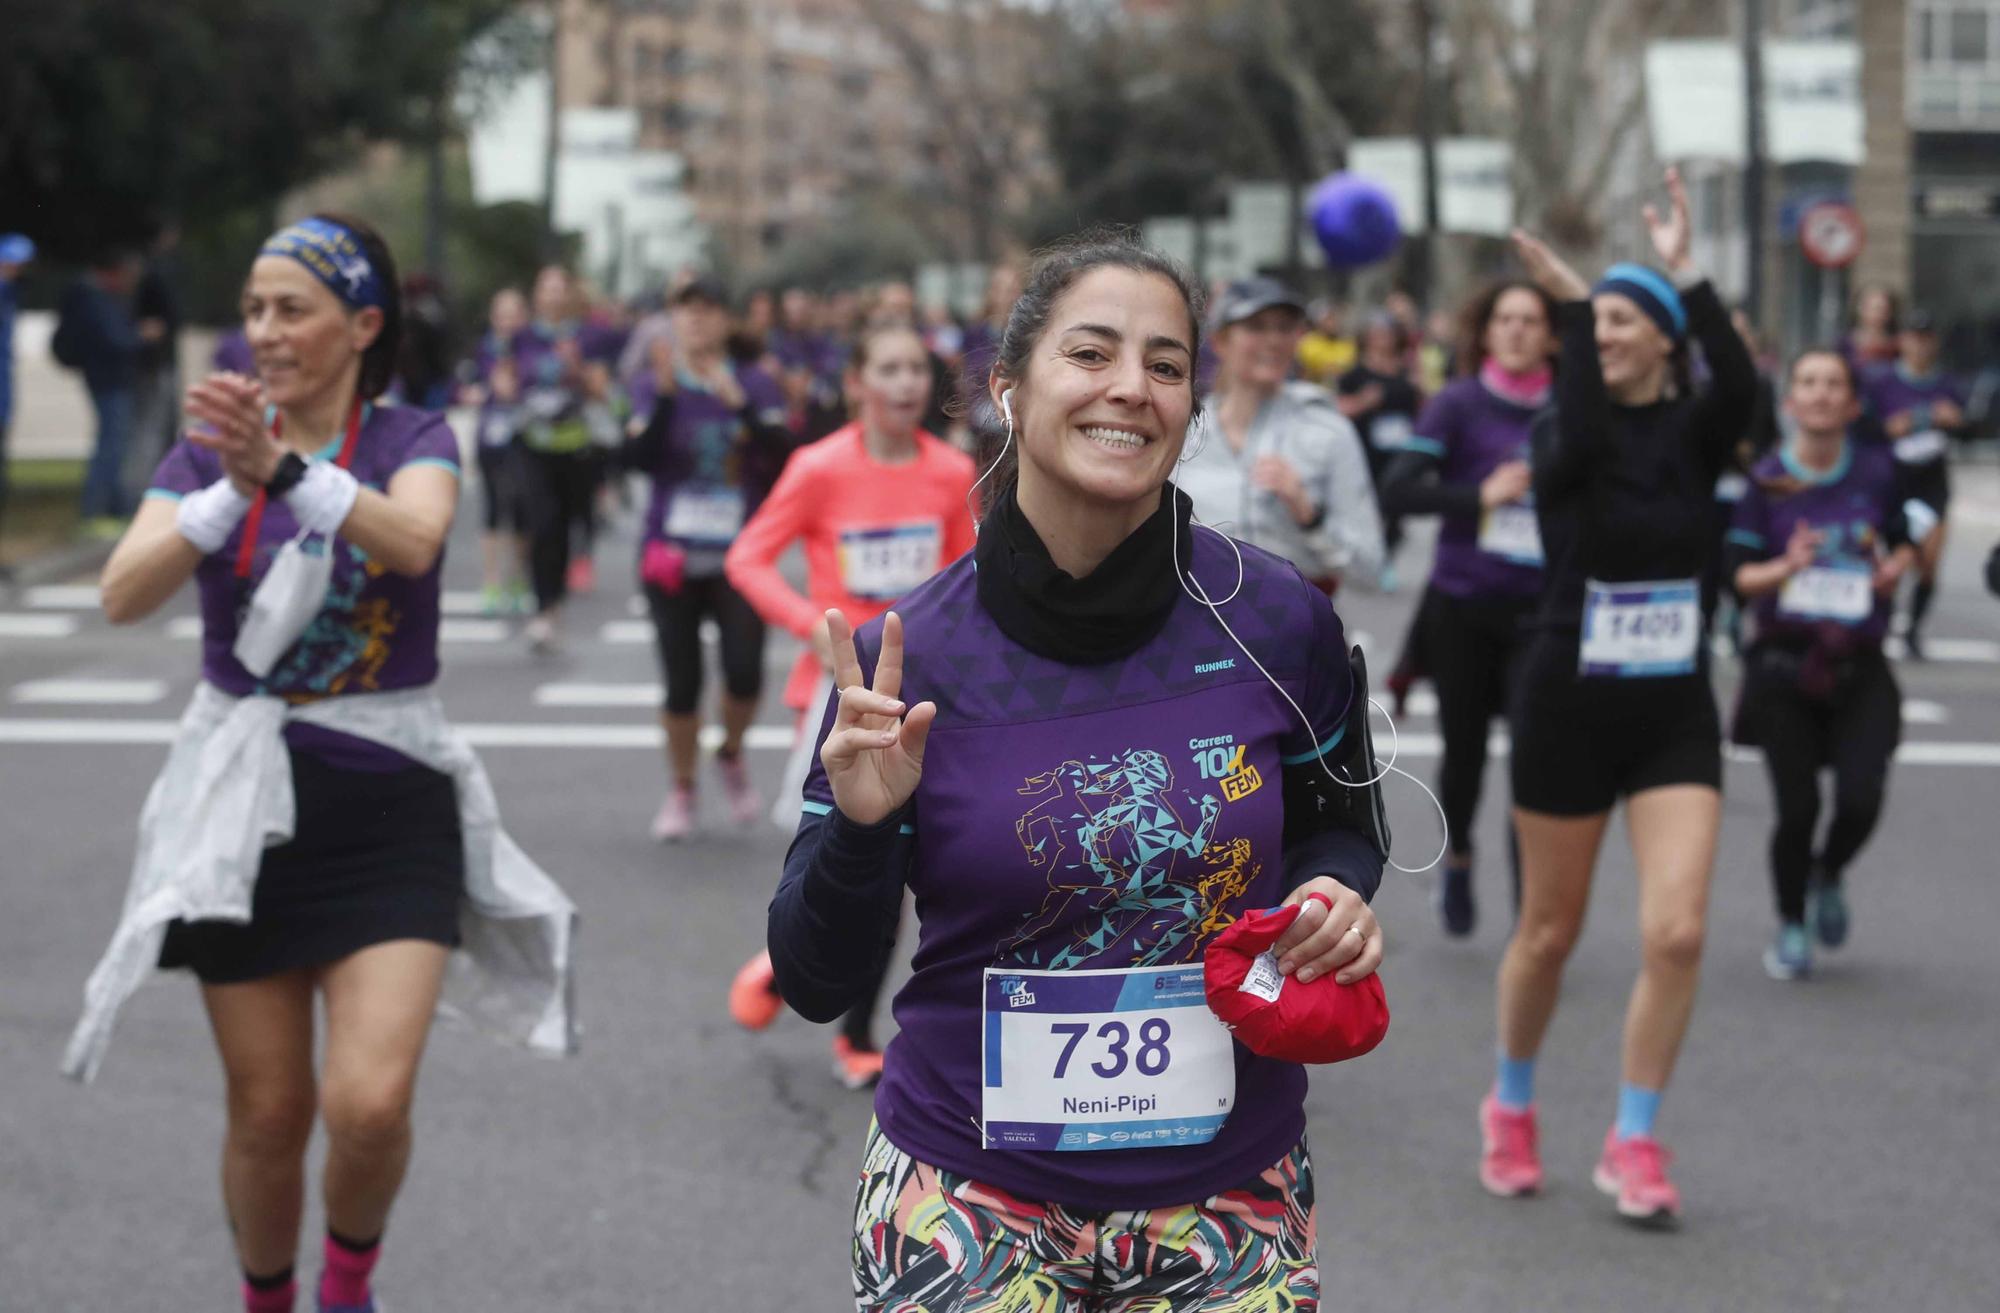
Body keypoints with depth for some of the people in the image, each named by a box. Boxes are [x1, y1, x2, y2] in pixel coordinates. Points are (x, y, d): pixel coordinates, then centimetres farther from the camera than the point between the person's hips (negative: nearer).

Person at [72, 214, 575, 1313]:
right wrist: (233, 490, -29)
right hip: (244, 804, 2)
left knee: (369, 1102, -15)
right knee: (268, 1114, 7)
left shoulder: (413, 440, -2)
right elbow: (124, 595, -14)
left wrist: (288, 469, -42)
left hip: (389, 803, -1)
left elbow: (414, 540, -26)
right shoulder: (208, 446, 2)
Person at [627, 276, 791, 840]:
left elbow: (783, 454, -11)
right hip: (673, 556, 0)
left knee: (744, 672, -13)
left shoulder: (755, 385, 3)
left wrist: (738, 404, -22)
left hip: (739, 558, 0)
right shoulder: (656, 387, 2)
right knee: (681, 682, 2)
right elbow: (639, 457, -13)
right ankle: (680, 790, 22)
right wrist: (665, 393, -24)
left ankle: (732, 756, 17)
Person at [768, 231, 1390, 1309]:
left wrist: (1336, 898, -9)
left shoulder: (1276, 621, -7)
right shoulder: (905, 660, -10)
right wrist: (857, 830, -22)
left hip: (1228, 1200, 1)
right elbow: (817, 985, -5)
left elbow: (1337, 820, 13)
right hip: (969, 1196, -1)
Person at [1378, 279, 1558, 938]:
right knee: (1465, 749, 12)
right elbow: (1397, 488, -10)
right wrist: (1481, 495, -15)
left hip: (1539, 611, 0)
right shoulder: (1459, 404, -3)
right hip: (1463, 610, 0)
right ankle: (1457, 860, 41)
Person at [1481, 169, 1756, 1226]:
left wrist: (1684, 275, -25)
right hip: (1568, 706, -1)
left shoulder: (1694, 435, 0)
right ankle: (1511, 1108, 34)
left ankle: (1633, 1143, 4)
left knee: (1676, 932, -11)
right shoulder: (1563, 441, -4)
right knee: (1549, 932, 10)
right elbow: (1583, 437, -29)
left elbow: (1742, 384, -22)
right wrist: (1568, 309, -26)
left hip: (1674, 711, 1)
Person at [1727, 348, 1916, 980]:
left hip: (1859, 666, 1)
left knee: (1861, 800, -11)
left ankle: (1828, 876, 25)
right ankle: (1791, 928, 23)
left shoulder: (1878, 471, 0)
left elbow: (1904, 543, 16)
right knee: (1797, 807, -2)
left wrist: (1895, 568, -5)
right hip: (1784, 663, -1)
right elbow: (1738, 574, -5)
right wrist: (1786, 568, -24)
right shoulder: (1766, 479, -5)